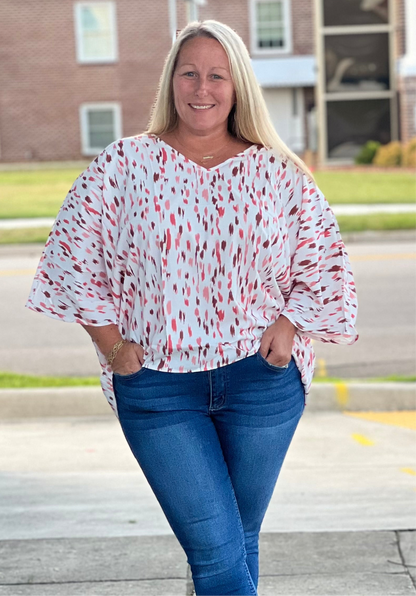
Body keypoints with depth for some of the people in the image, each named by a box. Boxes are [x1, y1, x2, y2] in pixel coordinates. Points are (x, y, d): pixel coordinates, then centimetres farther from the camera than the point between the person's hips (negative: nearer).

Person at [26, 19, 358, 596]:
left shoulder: (280, 174, 5)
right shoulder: (124, 165, 1)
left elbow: (324, 259, 11)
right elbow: (73, 251, 3)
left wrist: (288, 325, -4)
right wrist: (111, 342, -3)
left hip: (260, 378, 2)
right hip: (156, 384, -2)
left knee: (241, 541, 14)